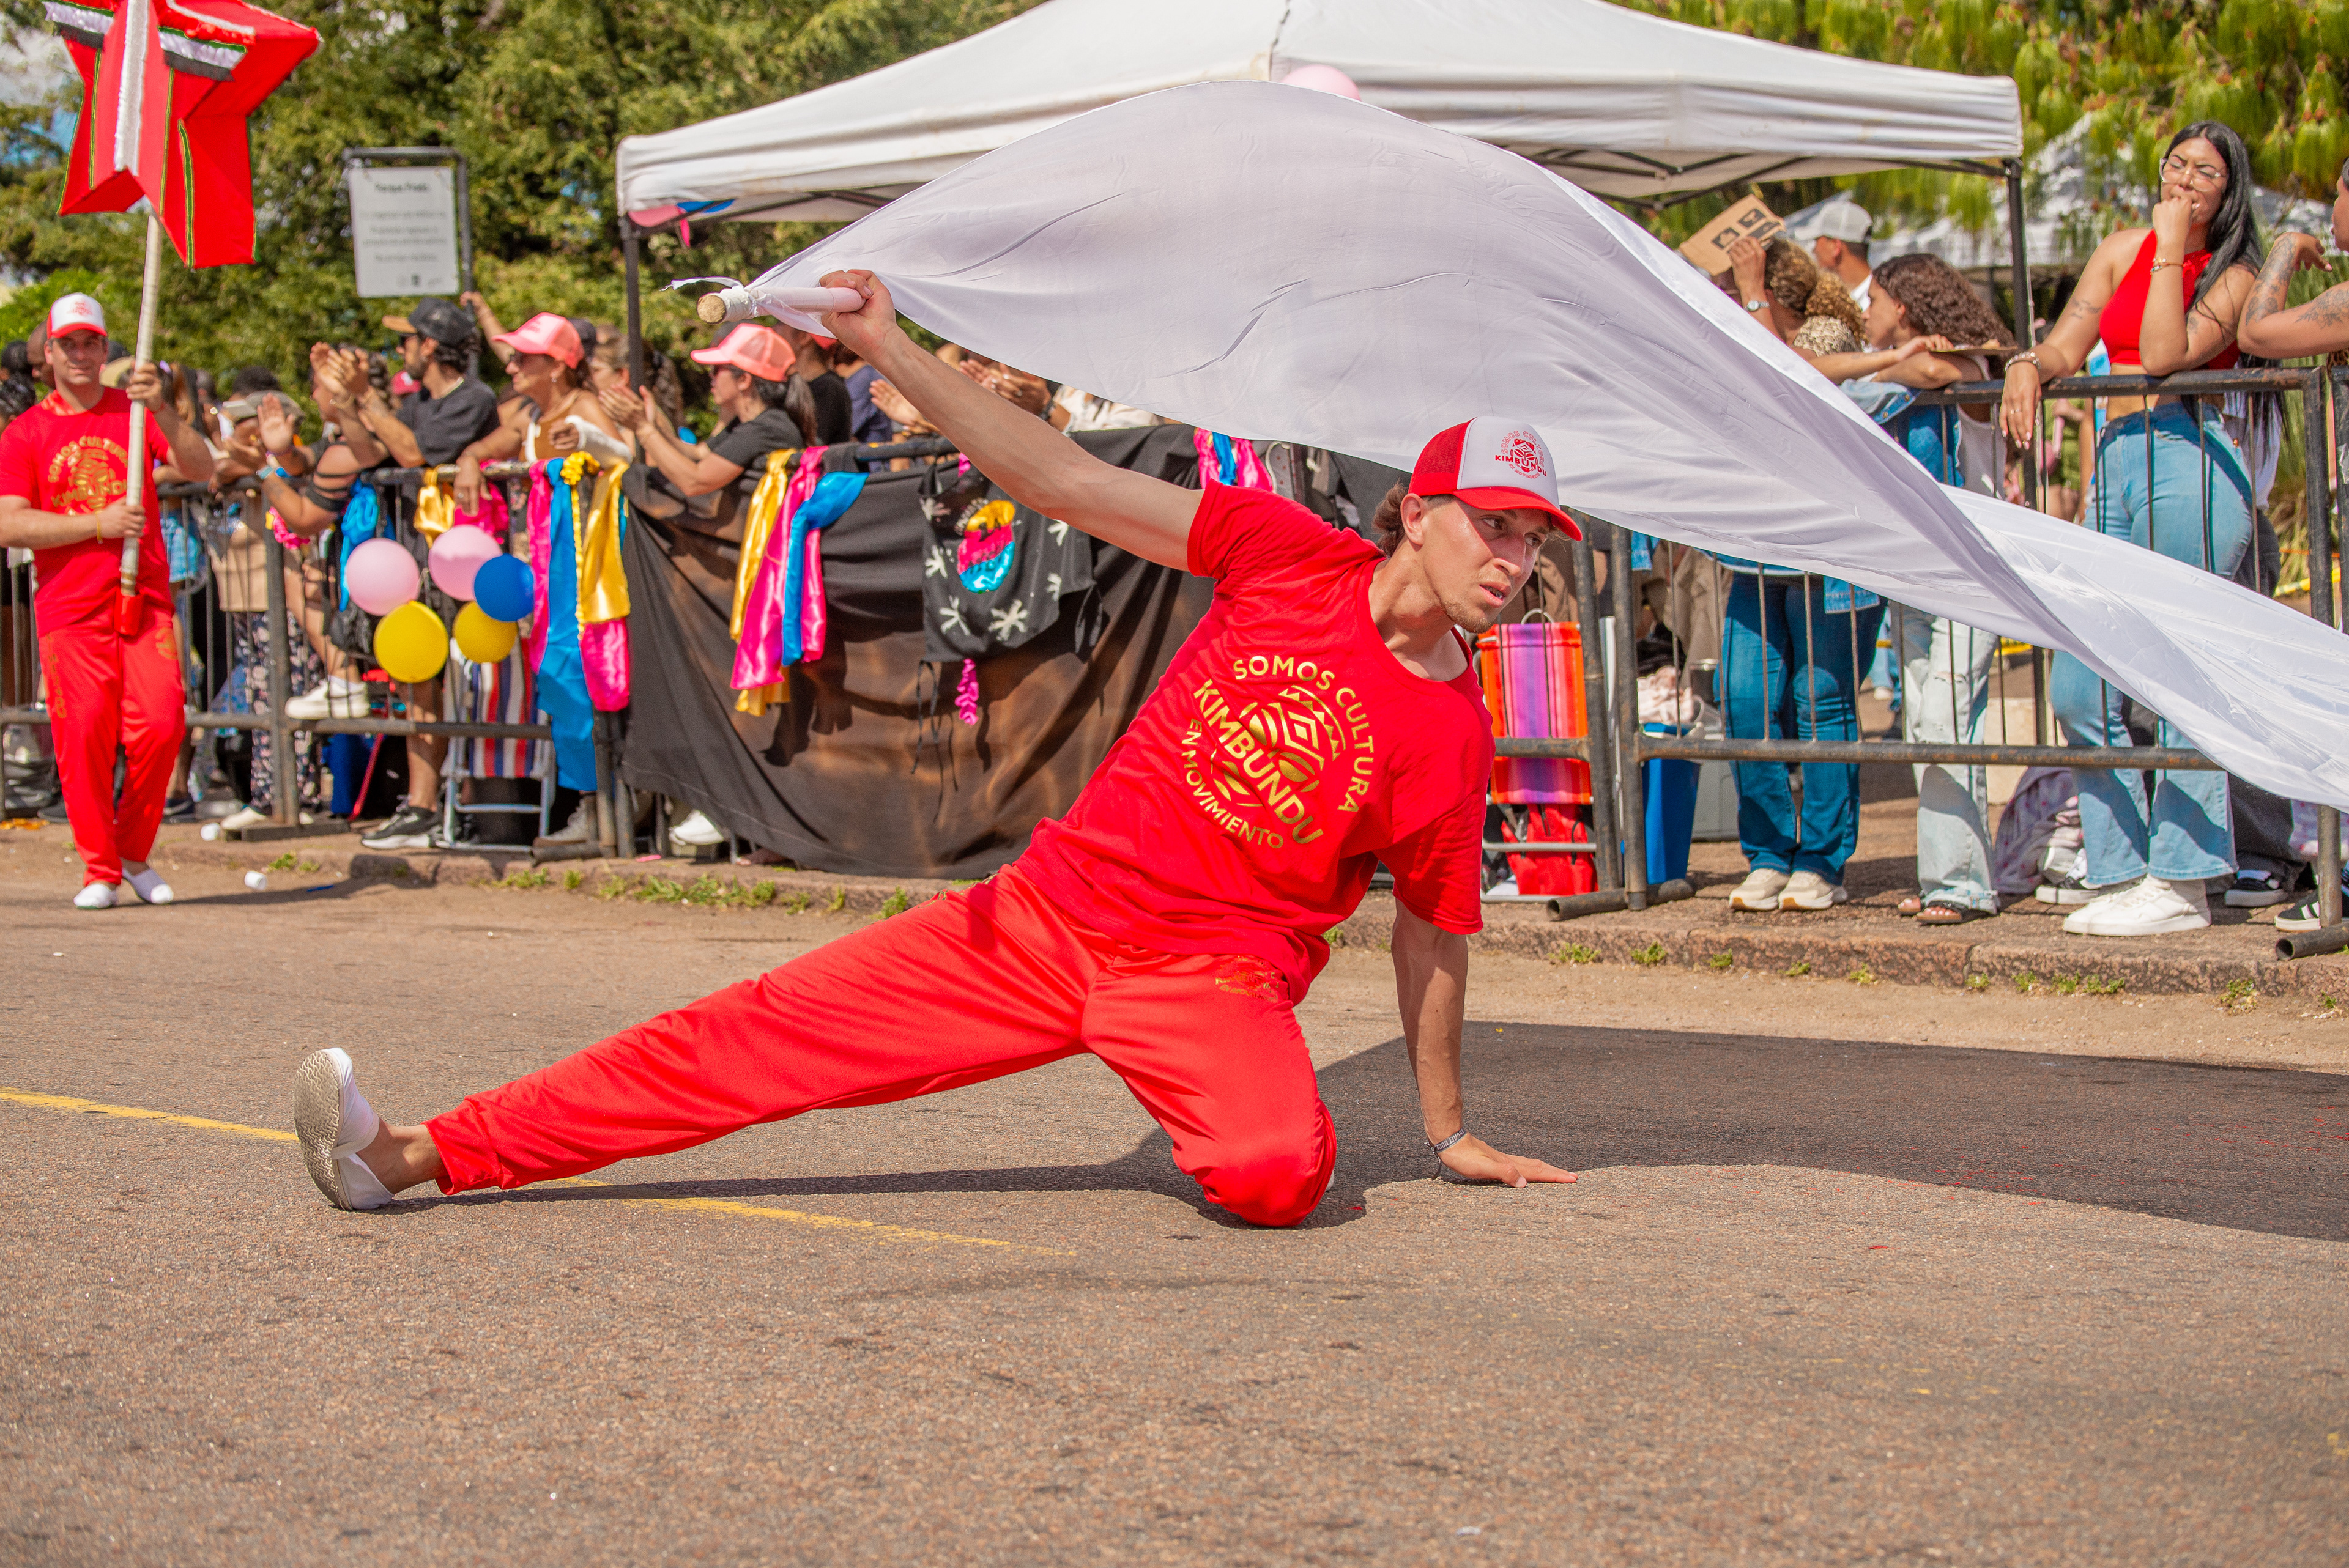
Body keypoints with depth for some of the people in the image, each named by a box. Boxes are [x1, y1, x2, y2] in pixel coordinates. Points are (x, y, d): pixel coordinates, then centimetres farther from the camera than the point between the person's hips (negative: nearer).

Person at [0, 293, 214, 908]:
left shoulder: (136, 413, 9)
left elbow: (201, 469, -6)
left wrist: (162, 411, -21)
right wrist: (97, 523, -12)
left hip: (145, 598, 1)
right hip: (69, 605, -1)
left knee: (161, 725, -9)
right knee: (84, 733, -5)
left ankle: (134, 852, 10)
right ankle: (99, 869, 7)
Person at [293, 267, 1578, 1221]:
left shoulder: (1452, 737, -4)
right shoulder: (1299, 559, -1)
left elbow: (1432, 931, 9)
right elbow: (1062, 482, -3)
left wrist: (1449, 1132, 14)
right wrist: (893, 353, -9)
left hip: (1210, 977, -2)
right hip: (1053, 906, 2)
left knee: (1277, 1175, -33)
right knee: (763, 1033, -7)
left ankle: (1225, 1118, 6)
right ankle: (423, 1155, -5)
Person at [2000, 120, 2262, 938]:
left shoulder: (2234, 278, 1)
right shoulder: (2122, 251, 17)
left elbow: (2163, 353, -13)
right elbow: (2068, 345, 12)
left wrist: (2172, 249, -8)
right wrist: (2029, 366, -10)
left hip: (2189, 461, -6)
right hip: (2118, 464, 6)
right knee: (2079, 690, 3)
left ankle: (2182, 884, -4)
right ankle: (2123, 875, 10)